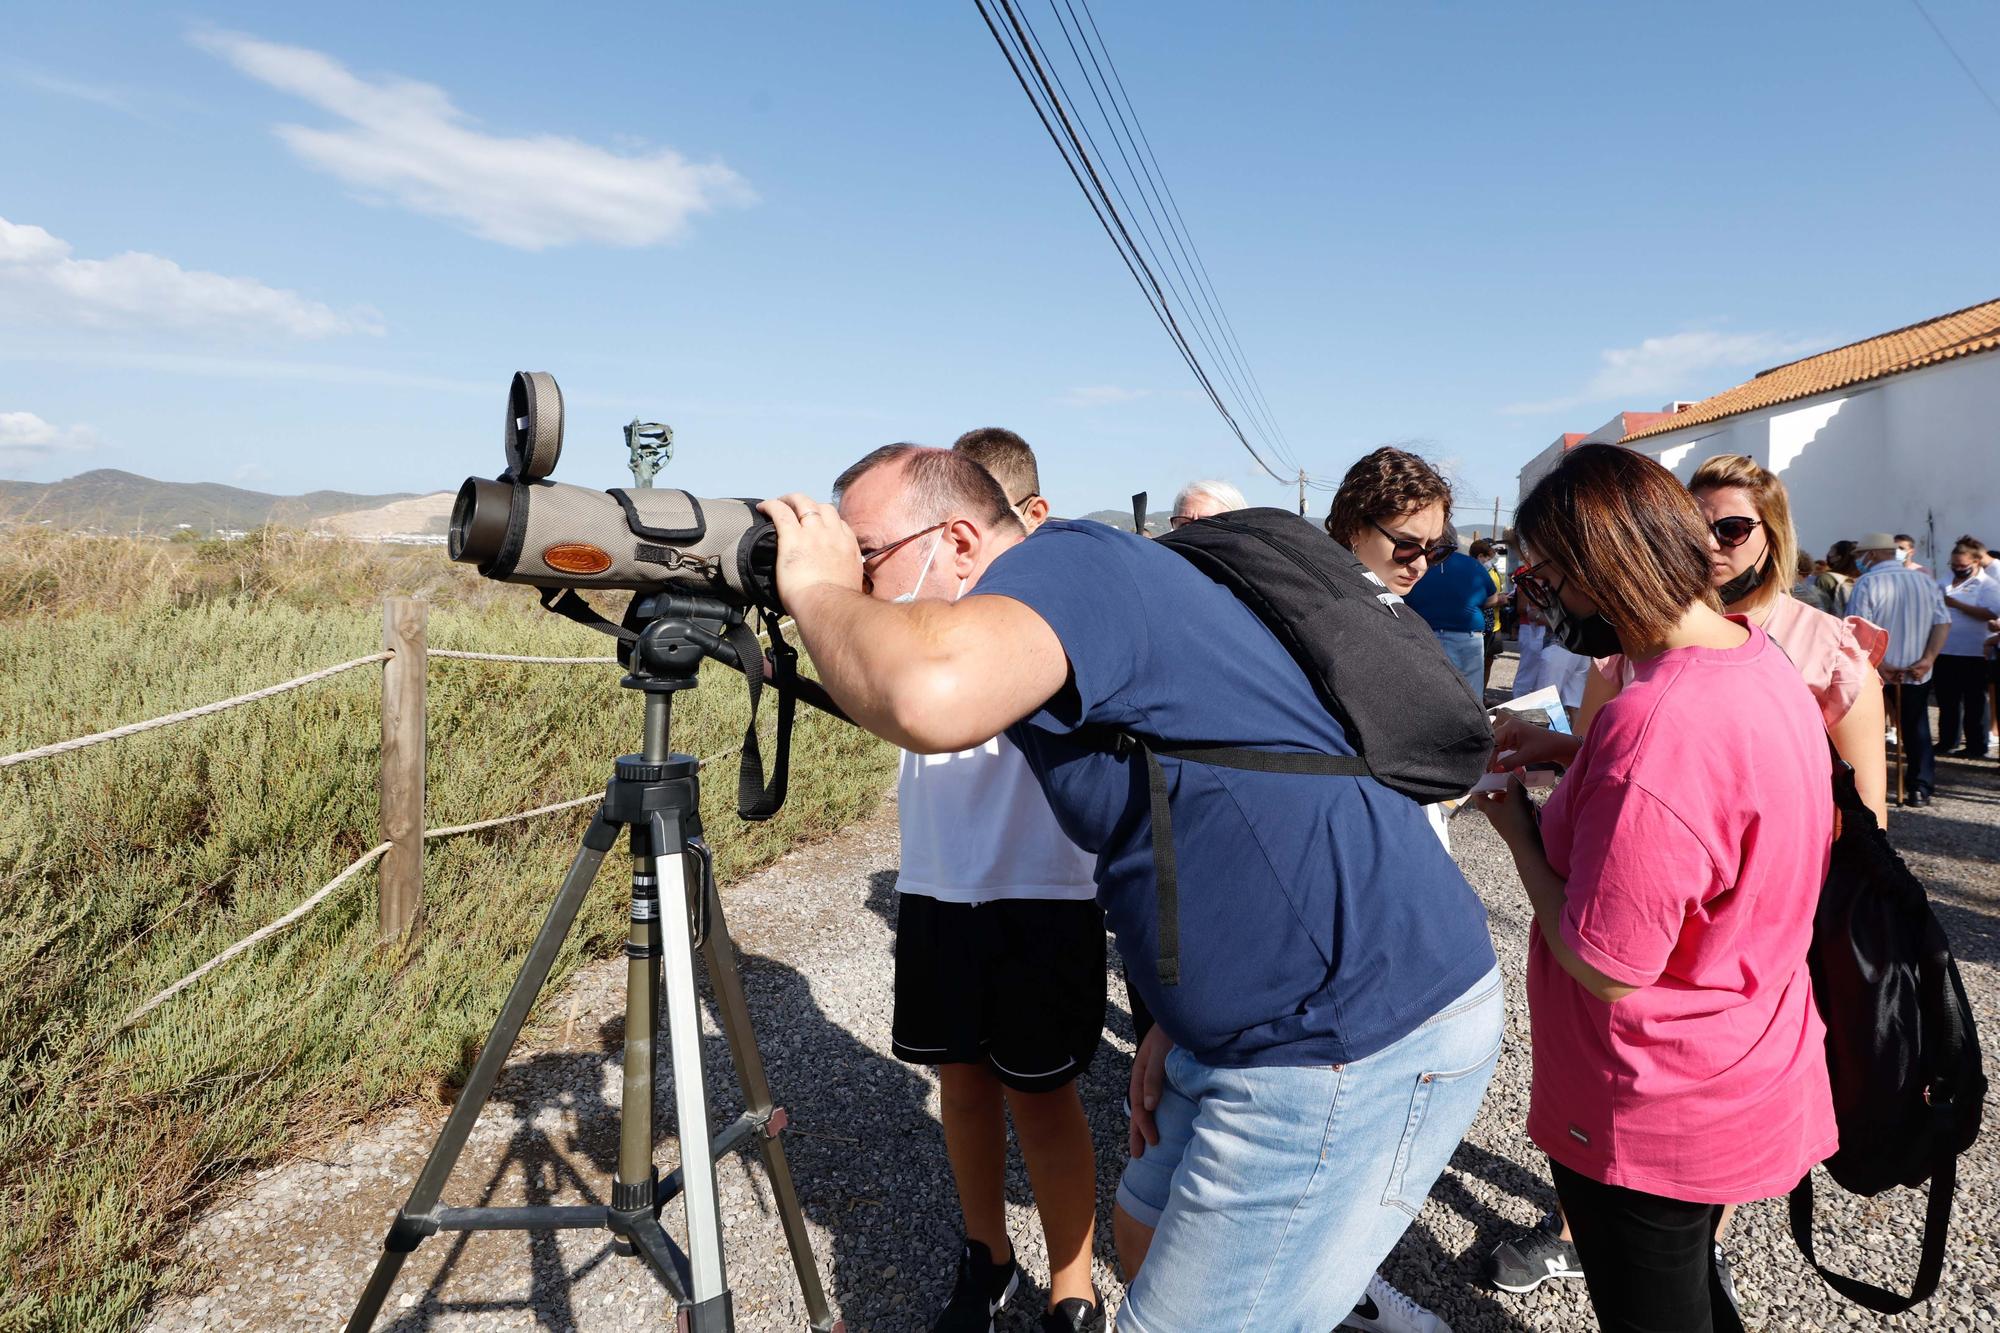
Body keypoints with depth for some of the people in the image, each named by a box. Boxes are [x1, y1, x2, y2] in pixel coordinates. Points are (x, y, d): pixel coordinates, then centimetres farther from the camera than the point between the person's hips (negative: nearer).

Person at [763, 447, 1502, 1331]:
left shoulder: (1062, 561, -17)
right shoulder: (1090, 586, 14)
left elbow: (932, 698, -40)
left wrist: (817, 590, -18)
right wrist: (1176, 1024, 11)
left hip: (1361, 1045, -10)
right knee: (1149, 1233, 25)